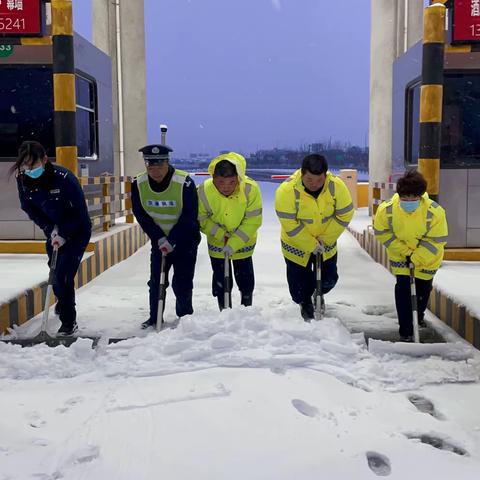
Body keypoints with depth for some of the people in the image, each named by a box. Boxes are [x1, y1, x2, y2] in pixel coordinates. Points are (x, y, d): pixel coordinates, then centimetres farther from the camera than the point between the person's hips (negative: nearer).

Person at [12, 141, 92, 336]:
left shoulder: (64, 178, -29)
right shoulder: (23, 180, -13)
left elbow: (80, 211, -21)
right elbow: (30, 209, -1)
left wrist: (63, 234, -23)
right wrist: (50, 229, -11)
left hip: (77, 231, -5)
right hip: (54, 232, 5)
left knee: (64, 274, -14)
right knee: (55, 272, 16)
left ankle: (69, 322, -2)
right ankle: (63, 301, 47)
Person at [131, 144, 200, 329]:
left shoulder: (185, 183, -24)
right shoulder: (138, 184, -12)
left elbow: (189, 217, -20)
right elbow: (141, 215, -7)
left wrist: (172, 241, -22)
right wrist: (159, 238, -14)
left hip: (185, 239, -3)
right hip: (159, 240, 4)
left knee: (182, 282, -1)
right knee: (156, 280, 6)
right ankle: (154, 318, 19)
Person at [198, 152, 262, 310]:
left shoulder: (250, 189, -29)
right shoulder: (204, 190, -26)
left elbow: (252, 221, -24)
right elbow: (201, 218, -12)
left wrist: (234, 243, -28)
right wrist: (220, 233, -23)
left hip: (243, 242, 0)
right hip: (217, 243, 1)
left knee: (245, 277, 15)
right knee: (220, 279, 11)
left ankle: (247, 309, 38)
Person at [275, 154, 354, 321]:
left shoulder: (337, 186, -22)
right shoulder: (287, 190, -30)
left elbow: (344, 215, -12)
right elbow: (290, 225, -24)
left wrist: (325, 239, -14)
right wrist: (311, 245, -20)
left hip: (326, 244, 3)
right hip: (297, 245, -2)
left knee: (329, 279, 15)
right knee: (299, 284, 9)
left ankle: (318, 293, 50)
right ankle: (305, 303, 43)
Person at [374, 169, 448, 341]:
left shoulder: (435, 212, -32)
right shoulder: (387, 209, -28)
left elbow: (436, 241, -24)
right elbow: (382, 232, -13)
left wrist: (415, 258, -25)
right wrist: (404, 251, -16)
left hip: (426, 257, 0)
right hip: (400, 255, 0)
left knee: (423, 288, 17)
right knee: (403, 288, -7)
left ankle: (418, 316, 47)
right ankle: (406, 330, 4)